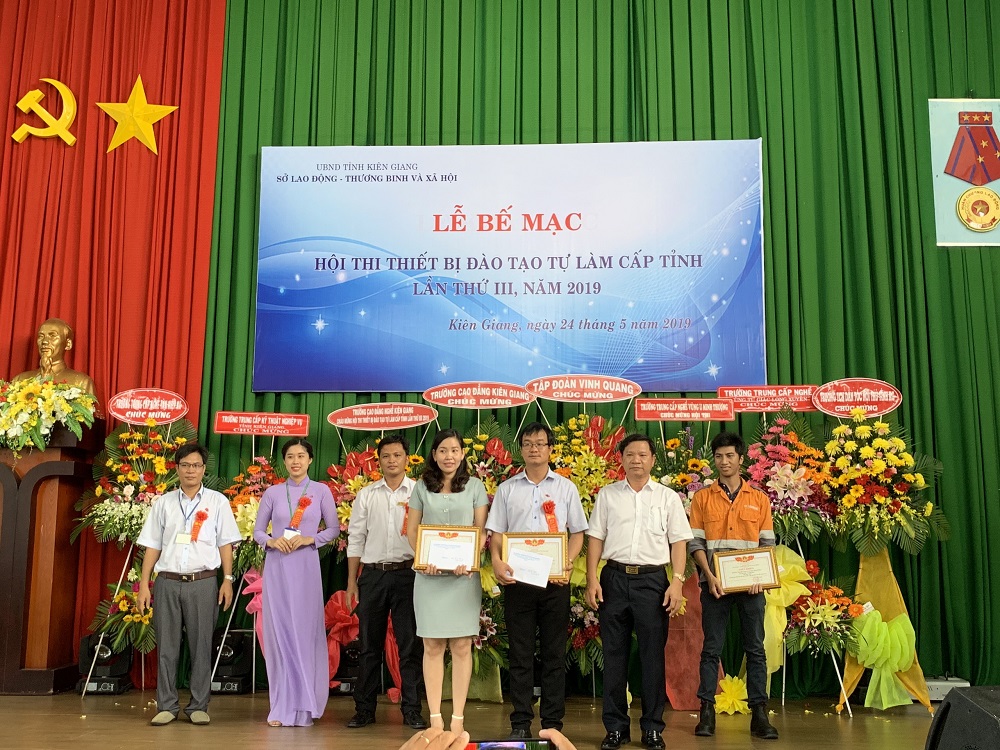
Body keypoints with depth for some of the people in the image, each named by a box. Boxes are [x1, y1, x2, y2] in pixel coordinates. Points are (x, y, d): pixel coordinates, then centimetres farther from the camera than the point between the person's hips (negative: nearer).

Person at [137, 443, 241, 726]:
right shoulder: (164, 503, 10)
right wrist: (144, 583, 5)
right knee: (166, 647, 5)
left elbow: (225, 543, 5)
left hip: (203, 583, -2)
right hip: (168, 582, 2)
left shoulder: (217, 502, 6)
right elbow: (152, 545, 10)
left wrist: (227, 579, -2)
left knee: (201, 646, 3)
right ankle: (167, 706, 14)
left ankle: (198, 706, 13)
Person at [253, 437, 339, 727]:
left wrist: (308, 539, -10)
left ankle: (303, 706, 10)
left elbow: (334, 528, 5)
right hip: (276, 567, 1)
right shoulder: (272, 492, 6)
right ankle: (283, 707, 10)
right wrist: (272, 541, -11)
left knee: (304, 632, 0)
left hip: (306, 567, -1)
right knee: (279, 632, 2)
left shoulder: (321, 491, 3)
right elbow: (257, 531, 9)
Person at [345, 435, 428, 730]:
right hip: (373, 573, 2)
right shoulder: (366, 495, 9)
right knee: (370, 645, 9)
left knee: (410, 644, 2)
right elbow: (355, 539, 9)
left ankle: (412, 709, 11)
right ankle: (364, 709, 18)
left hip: (407, 573, -2)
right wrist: (351, 581, 6)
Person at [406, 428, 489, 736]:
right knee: (432, 646, 4)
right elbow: (412, 529, 8)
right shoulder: (422, 487, 7)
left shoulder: (475, 486, 4)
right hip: (430, 574, 1)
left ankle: (458, 717, 10)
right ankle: (435, 716, 12)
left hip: (464, 575, -1)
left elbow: (482, 530, 2)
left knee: (461, 646, 2)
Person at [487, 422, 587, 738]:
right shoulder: (507, 489, 9)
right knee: (520, 653, 5)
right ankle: (520, 723, 13)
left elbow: (577, 532, 7)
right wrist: (497, 561, -11)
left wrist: (567, 563, -10)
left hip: (554, 580, 0)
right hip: (517, 579, 0)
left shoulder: (565, 487, 7)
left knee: (554, 653, 5)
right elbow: (496, 532, 7)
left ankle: (553, 722, 14)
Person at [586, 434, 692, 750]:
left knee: (653, 655, 4)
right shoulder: (607, 495, 8)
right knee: (614, 654, 6)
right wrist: (592, 580, -2)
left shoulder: (668, 497, 7)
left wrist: (677, 582, -6)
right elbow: (596, 539, 6)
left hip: (653, 580, -1)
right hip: (614, 578, 1)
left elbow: (678, 542, 4)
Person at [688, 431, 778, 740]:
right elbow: (695, 542, 1)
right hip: (715, 584, -1)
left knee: (755, 648, 3)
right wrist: (709, 576, -11)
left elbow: (767, 543, 6)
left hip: (750, 584, 1)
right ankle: (707, 712, 8)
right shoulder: (703, 498, 5)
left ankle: (759, 713, 9)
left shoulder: (759, 498, 8)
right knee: (712, 648, 3)